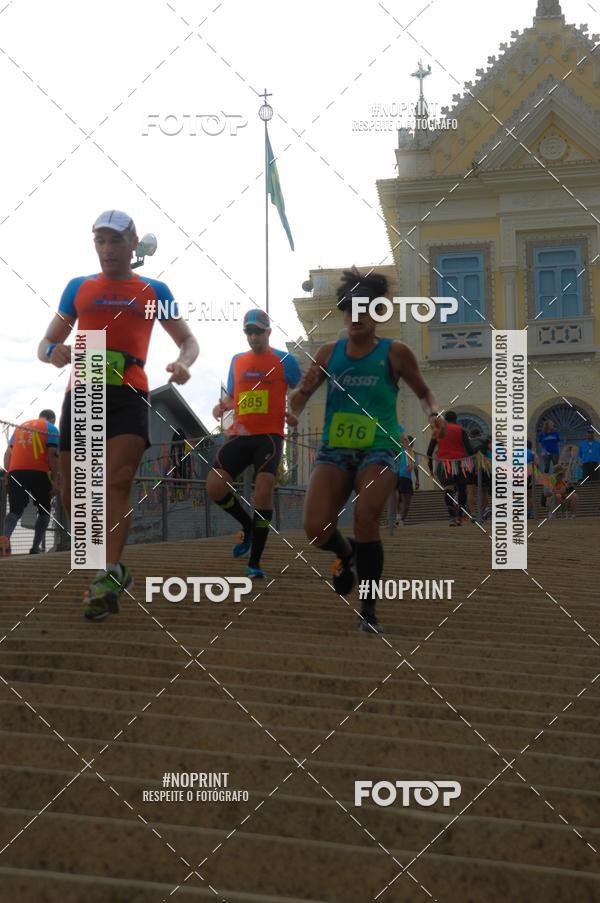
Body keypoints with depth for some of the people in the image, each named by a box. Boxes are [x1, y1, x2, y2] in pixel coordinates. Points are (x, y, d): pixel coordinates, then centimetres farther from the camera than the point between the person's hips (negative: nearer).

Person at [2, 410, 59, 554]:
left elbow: (8, 453, 17)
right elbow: (52, 454, -3)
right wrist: (55, 480, -5)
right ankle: (35, 547, 0)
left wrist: (7, 474, 19)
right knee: (44, 511, 12)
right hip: (39, 472, -3)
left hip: (15, 472, 3)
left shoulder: (20, 427, 25)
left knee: (15, 511, 4)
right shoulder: (51, 428, 10)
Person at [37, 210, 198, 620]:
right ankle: (113, 568, 22)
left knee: (118, 482, -22)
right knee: (73, 497, 0)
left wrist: (183, 363, -6)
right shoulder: (79, 288, 18)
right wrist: (54, 352, -7)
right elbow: (45, 344, 19)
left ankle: (108, 577, -26)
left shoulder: (153, 291, 15)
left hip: (129, 396, -2)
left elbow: (189, 341, 19)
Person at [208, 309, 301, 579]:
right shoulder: (237, 360, 16)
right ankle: (248, 526, 20)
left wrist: (295, 414, -15)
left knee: (264, 487, -19)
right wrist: (223, 406, 3)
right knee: (214, 486, -10)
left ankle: (255, 562, -10)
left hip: (269, 435, -4)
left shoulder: (284, 360, 3)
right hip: (240, 434, 5)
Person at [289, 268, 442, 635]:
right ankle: (347, 555, 24)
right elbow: (296, 407, 13)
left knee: (365, 517, -25)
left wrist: (434, 412, -5)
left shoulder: (395, 353, 3)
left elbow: (424, 391, 17)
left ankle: (369, 611, -7)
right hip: (335, 450, 2)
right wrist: (304, 389, -9)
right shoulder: (329, 353, 10)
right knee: (317, 529, -16)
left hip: (379, 450, -2)